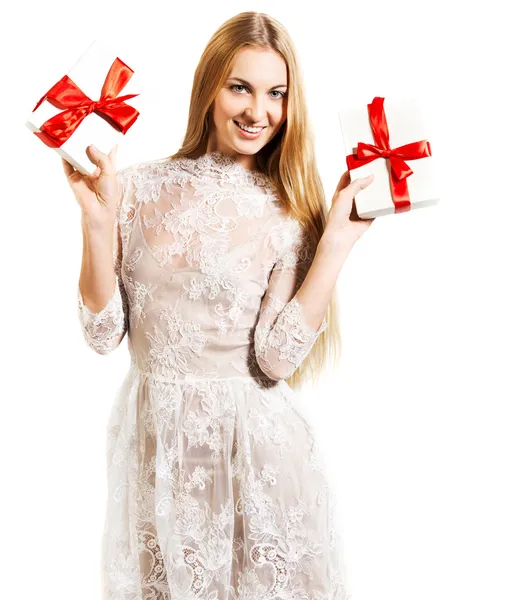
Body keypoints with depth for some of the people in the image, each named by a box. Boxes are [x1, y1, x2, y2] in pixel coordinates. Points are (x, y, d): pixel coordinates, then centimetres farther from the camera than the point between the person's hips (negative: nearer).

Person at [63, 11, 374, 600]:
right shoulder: (142, 187, -5)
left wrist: (338, 240, -18)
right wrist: (98, 220, -16)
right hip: (153, 437, 2)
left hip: (253, 443, -1)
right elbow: (104, 334, -5)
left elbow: (277, 359, -16)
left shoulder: (292, 212, -7)